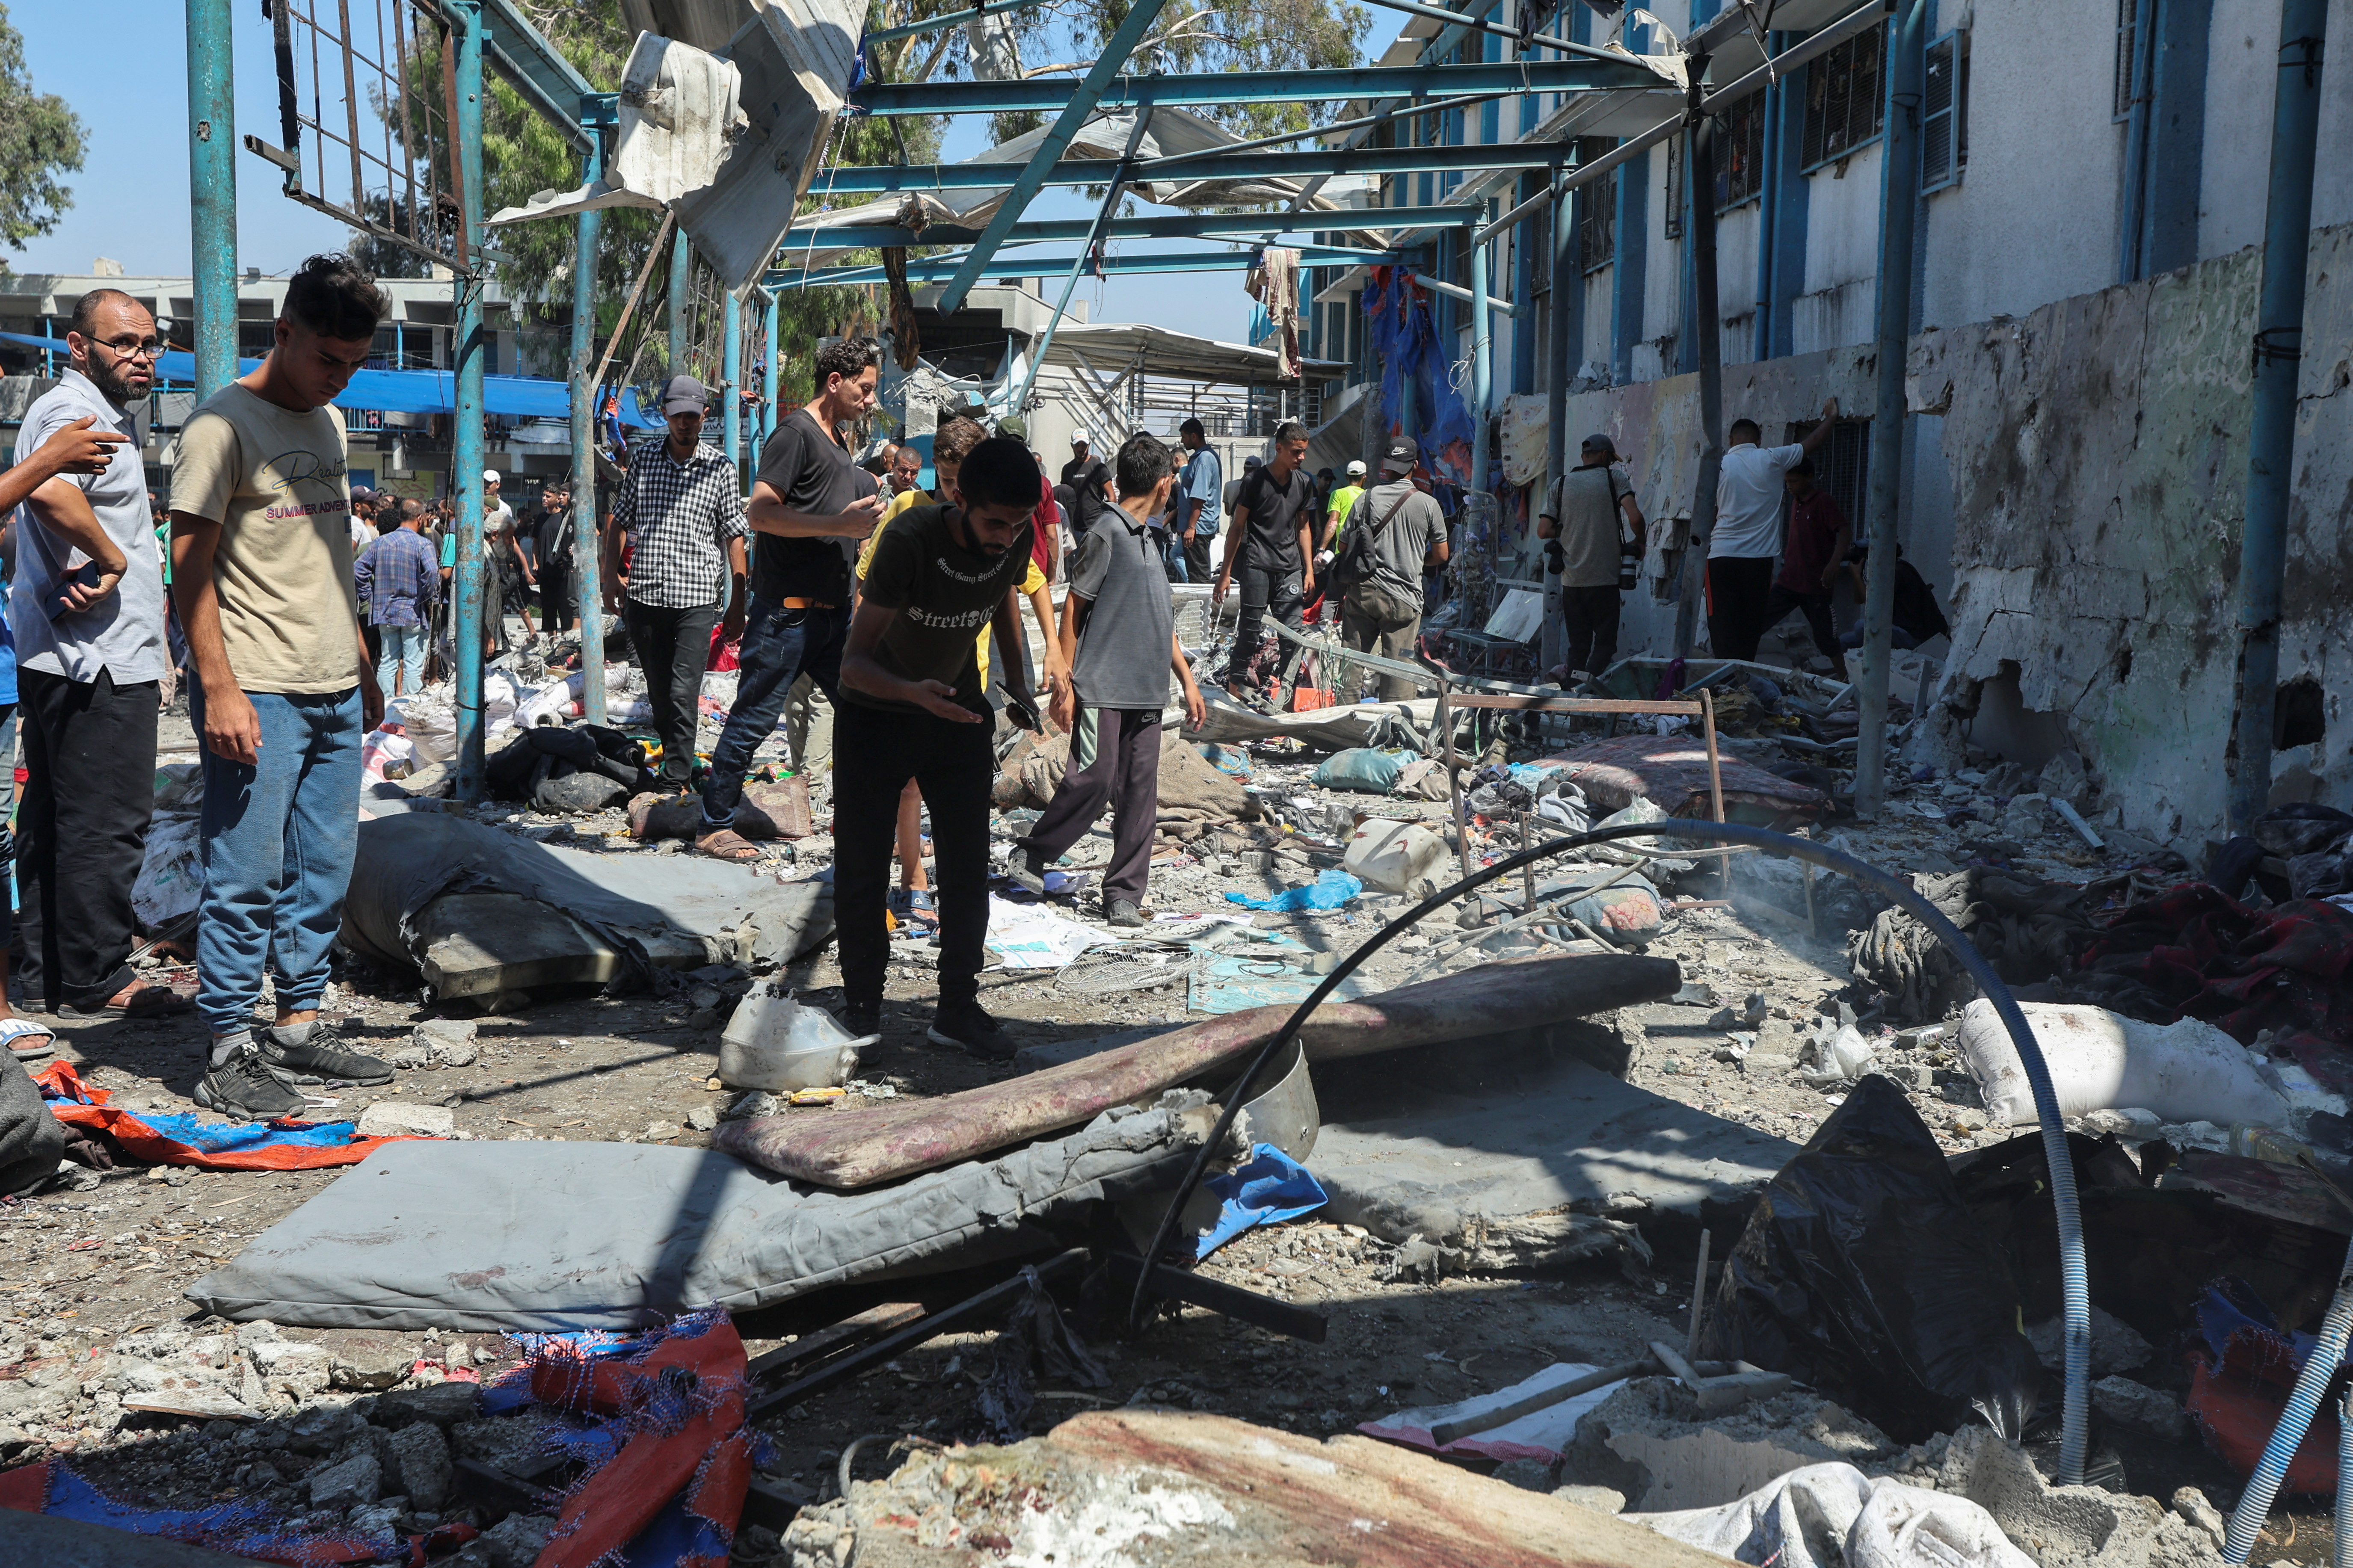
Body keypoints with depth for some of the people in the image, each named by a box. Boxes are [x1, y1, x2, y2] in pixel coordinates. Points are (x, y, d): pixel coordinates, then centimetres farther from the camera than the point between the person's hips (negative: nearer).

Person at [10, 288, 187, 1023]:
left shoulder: (104, 416, 21)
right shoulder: (73, 411, -13)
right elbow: (51, 493, -33)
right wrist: (112, 558, -20)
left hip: (59, 657, 11)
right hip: (101, 660, -11)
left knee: (54, 815, 15)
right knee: (105, 823, -5)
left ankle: (49, 972, 23)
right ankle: (94, 981, 2)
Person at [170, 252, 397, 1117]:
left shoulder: (329, 422, 16)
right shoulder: (224, 422, -8)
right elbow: (190, 563, -12)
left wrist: (362, 668, 22)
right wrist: (219, 689, -18)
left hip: (336, 691, 8)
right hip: (258, 693, -8)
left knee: (325, 867, 11)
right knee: (247, 875, -4)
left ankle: (299, 1027, 22)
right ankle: (230, 1053, 4)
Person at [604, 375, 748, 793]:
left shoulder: (719, 467, 1)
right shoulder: (644, 458, 8)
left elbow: (734, 536, 3)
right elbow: (619, 522, 16)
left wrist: (738, 603, 0)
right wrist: (612, 577, 6)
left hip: (696, 600, -3)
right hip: (644, 596, 3)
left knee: (683, 694, -12)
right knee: (659, 695, 11)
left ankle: (675, 783, -9)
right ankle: (676, 762, 27)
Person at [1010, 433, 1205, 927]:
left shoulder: (1146, 538, 17)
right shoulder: (1108, 532, -7)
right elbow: (1075, 606, -7)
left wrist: (1188, 681, 21)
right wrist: (1064, 682, -11)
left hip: (1146, 692, 8)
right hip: (1103, 687, -8)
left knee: (1140, 794, 4)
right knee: (1094, 779, -11)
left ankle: (1123, 895, 9)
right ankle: (1031, 854, 10)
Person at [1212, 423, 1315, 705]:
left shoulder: (1302, 483, 12)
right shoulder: (1255, 481, -3)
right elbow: (1237, 527, 1)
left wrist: (1309, 570, 14)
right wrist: (1225, 573, -1)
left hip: (1291, 568, 4)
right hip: (1257, 565, -4)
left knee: (1292, 632, -3)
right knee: (1250, 630, -3)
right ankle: (1233, 690, 6)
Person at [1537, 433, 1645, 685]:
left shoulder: (1561, 484, 8)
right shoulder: (1613, 478, 0)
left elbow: (1543, 530, 2)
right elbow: (1635, 517, -13)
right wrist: (1639, 542, 5)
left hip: (1571, 579, 3)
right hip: (1604, 578, -3)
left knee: (1578, 644, 11)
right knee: (1605, 642, 2)